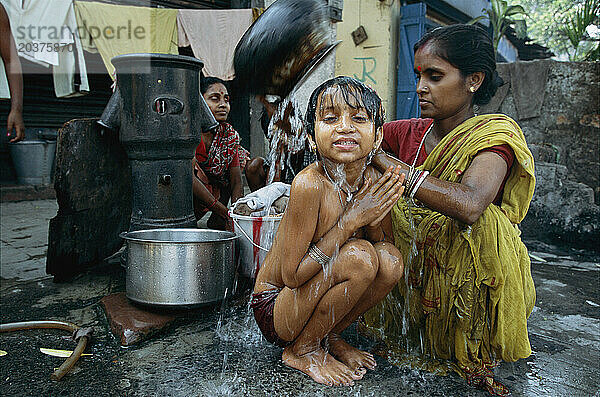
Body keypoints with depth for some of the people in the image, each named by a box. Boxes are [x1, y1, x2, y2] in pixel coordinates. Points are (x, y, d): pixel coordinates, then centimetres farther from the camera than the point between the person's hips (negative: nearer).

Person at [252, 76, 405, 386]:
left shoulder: (374, 183, -8)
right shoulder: (310, 184, -27)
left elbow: (384, 252, 3)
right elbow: (292, 276, -24)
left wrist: (373, 223, -19)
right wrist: (351, 220, -26)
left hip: (313, 297, 6)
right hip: (274, 308, -5)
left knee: (390, 260, -16)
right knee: (359, 256, -26)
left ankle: (329, 337, 8)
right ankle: (302, 350, -2)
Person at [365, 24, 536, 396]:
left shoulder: (497, 133, -15)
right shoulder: (410, 132, 1)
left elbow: (469, 205, -36)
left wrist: (381, 158, -33)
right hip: (414, 273, 5)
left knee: (482, 221, -32)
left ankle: (476, 351, -6)